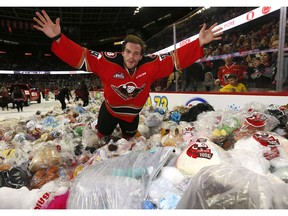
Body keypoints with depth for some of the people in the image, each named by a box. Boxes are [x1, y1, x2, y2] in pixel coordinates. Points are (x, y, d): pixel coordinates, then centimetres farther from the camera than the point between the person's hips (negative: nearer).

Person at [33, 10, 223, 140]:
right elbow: (79, 56, -31)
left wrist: (199, 44, -28)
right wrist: (58, 38, -43)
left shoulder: (151, 64, -25)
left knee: (129, 140, 31)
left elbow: (176, 59, -21)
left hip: (132, 114, 2)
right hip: (110, 110, -2)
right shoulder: (109, 62, -30)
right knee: (102, 138, 23)